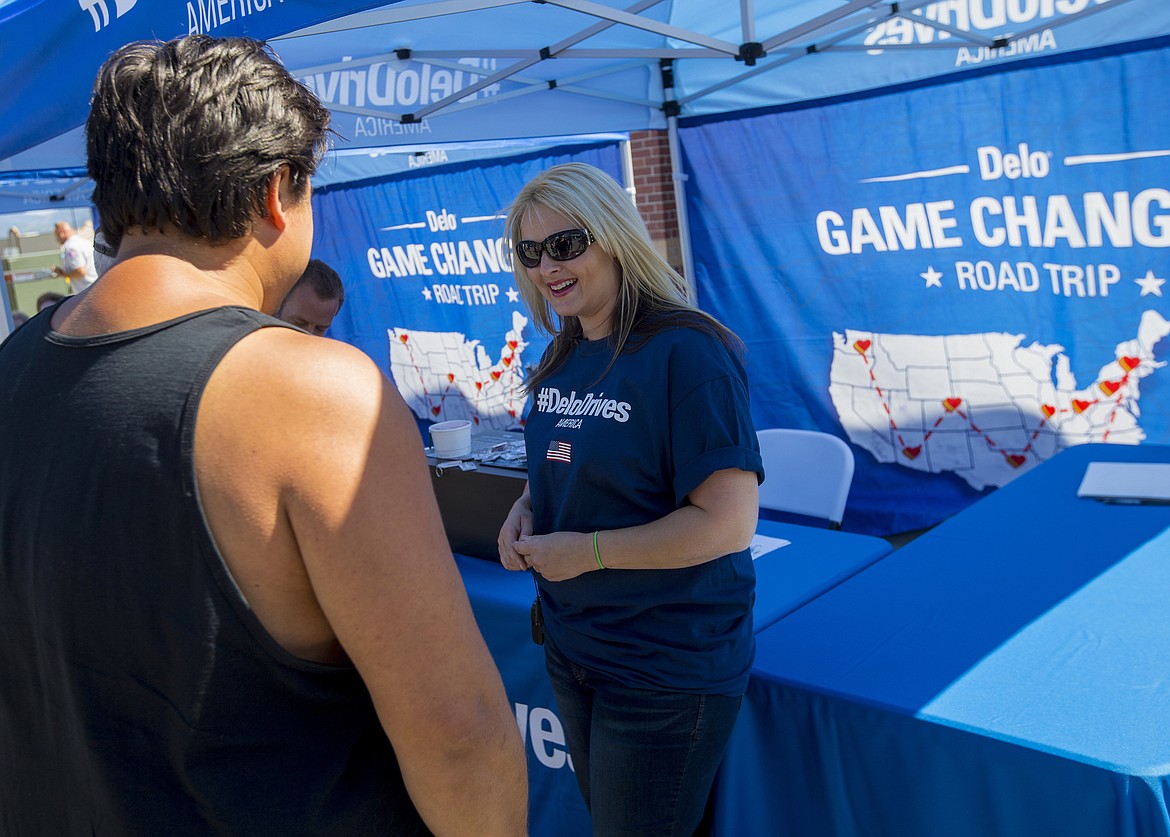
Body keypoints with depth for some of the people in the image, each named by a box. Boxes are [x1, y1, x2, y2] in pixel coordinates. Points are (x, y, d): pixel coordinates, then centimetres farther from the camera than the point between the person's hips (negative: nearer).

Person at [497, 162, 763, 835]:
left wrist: (589, 550, -22)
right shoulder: (564, 357, 4)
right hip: (571, 644, 8)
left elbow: (728, 523, -25)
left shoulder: (686, 352, -21)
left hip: (666, 667, -8)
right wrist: (525, 510, -2)